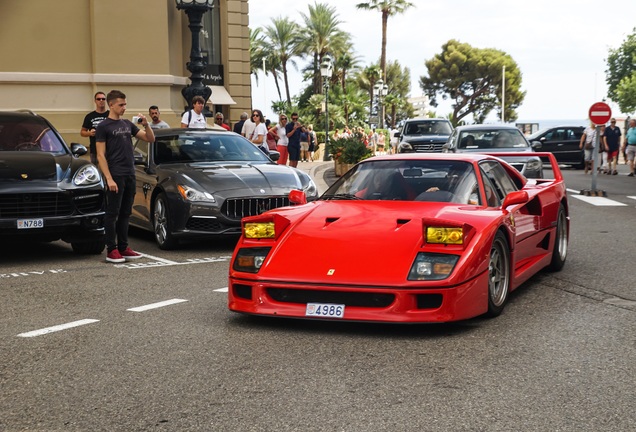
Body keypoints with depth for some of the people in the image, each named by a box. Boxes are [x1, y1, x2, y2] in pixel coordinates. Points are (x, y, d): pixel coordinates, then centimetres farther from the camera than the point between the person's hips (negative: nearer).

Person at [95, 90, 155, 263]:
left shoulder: (127, 124, 14)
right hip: (115, 176, -7)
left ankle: (123, 248, 16)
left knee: (125, 213, 10)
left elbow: (150, 139, 15)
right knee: (112, 213, -3)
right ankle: (111, 250, 0)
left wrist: (146, 124, -4)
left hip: (130, 175, 7)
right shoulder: (103, 127, -5)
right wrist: (109, 179, -17)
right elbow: (101, 155, -10)